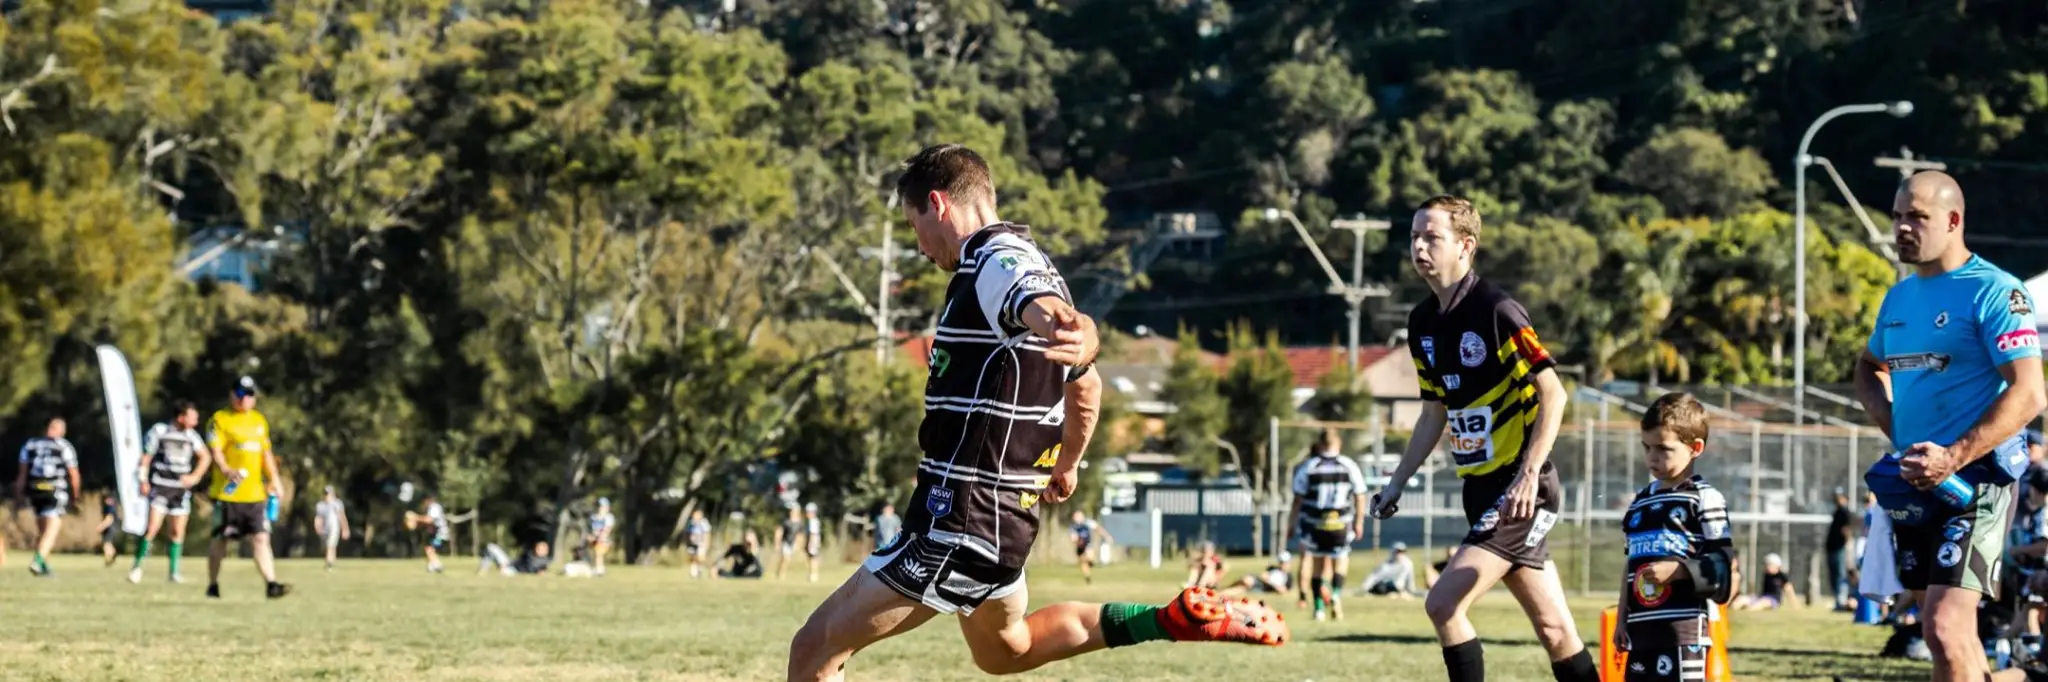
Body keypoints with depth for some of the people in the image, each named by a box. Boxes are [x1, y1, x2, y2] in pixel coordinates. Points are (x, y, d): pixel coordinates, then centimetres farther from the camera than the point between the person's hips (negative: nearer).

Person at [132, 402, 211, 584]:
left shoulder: (191, 435, 7)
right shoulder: (158, 431, -5)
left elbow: (205, 456, 17)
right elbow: (146, 457, -1)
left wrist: (195, 477, 4)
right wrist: (143, 481, -8)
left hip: (181, 488, 4)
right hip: (160, 486, -4)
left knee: (178, 531, 3)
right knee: (153, 526, -15)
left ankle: (174, 572, 11)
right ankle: (137, 566, -4)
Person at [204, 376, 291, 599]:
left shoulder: (259, 421, 17)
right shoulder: (220, 420, -3)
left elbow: (266, 453, 24)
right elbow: (215, 450, -14)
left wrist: (274, 478, 17)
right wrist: (226, 470, -31)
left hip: (254, 494, 5)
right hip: (227, 493, -4)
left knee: (260, 538, -5)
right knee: (220, 540, 3)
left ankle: (271, 584, -11)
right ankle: (212, 586, 15)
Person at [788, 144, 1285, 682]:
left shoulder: (997, 260, -16)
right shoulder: (1030, 265, 15)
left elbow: (1047, 308, -40)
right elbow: (1086, 387, 28)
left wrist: (1073, 335, -63)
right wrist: (1066, 467, 44)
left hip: (956, 523, -10)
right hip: (1007, 515, 10)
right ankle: (1177, 620, 22)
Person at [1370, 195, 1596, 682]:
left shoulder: (1496, 311, -15)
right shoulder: (1424, 323, 10)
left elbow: (1553, 393, -18)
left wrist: (1529, 474, -25)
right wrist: (1397, 482, 16)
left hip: (1521, 489, -8)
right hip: (1482, 489, 8)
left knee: (1443, 604, -16)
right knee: (1554, 628, 9)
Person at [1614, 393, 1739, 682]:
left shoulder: (1704, 499, -4)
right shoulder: (1641, 501, 17)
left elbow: (1724, 563, -9)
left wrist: (1677, 570, -22)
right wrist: (1622, 618, 19)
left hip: (1684, 625, -8)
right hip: (1643, 625, 8)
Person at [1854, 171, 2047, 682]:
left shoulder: (1993, 292, -11)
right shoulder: (1899, 298, 14)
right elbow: (1870, 368, 34)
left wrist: (1953, 458, -25)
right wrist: (1889, 421, 11)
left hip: (1976, 480, -8)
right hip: (1913, 485, 8)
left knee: (1946, 630, -18)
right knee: (1943, 633, 12)